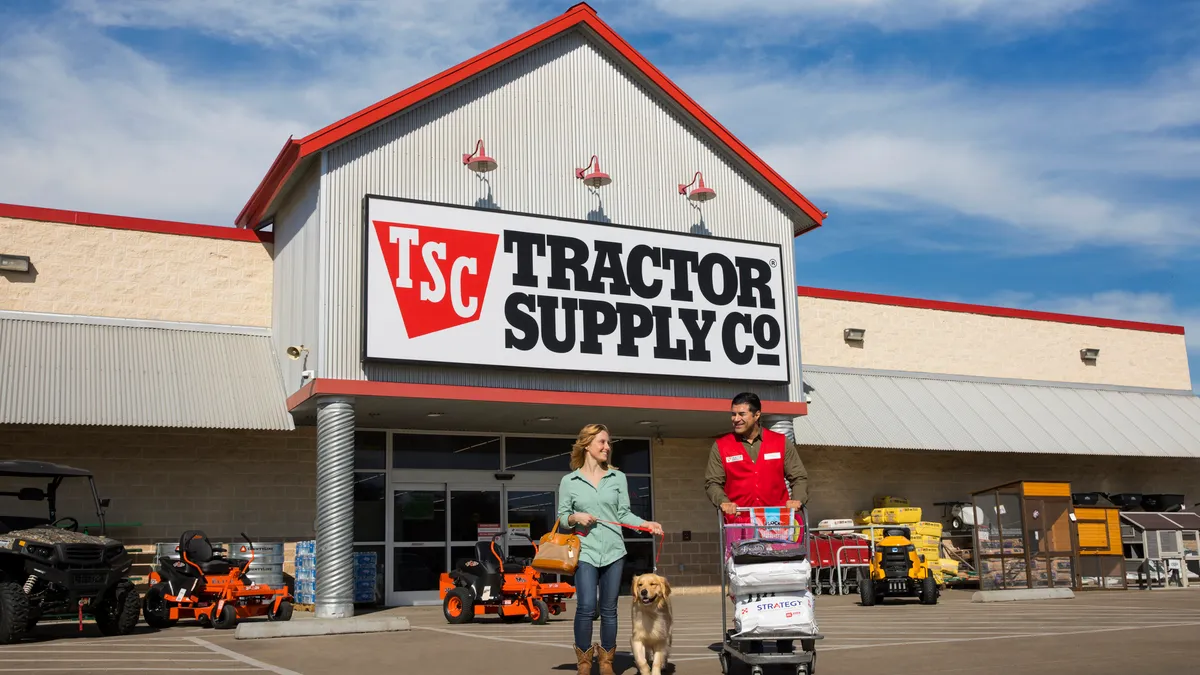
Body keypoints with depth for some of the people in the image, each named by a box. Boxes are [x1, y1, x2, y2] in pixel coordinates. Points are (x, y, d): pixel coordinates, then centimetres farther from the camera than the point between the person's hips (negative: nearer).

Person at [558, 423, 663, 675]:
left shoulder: (618, 478, 8)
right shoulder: (569, 481, 4)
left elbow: (624, 514, 5)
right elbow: (562, 517, 7)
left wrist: (646, 524, -10)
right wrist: (575, 518, -13)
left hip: (613, 551, 2)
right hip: (585, 551, -2)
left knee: (609, 609, 6)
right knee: (586, 607, -11)